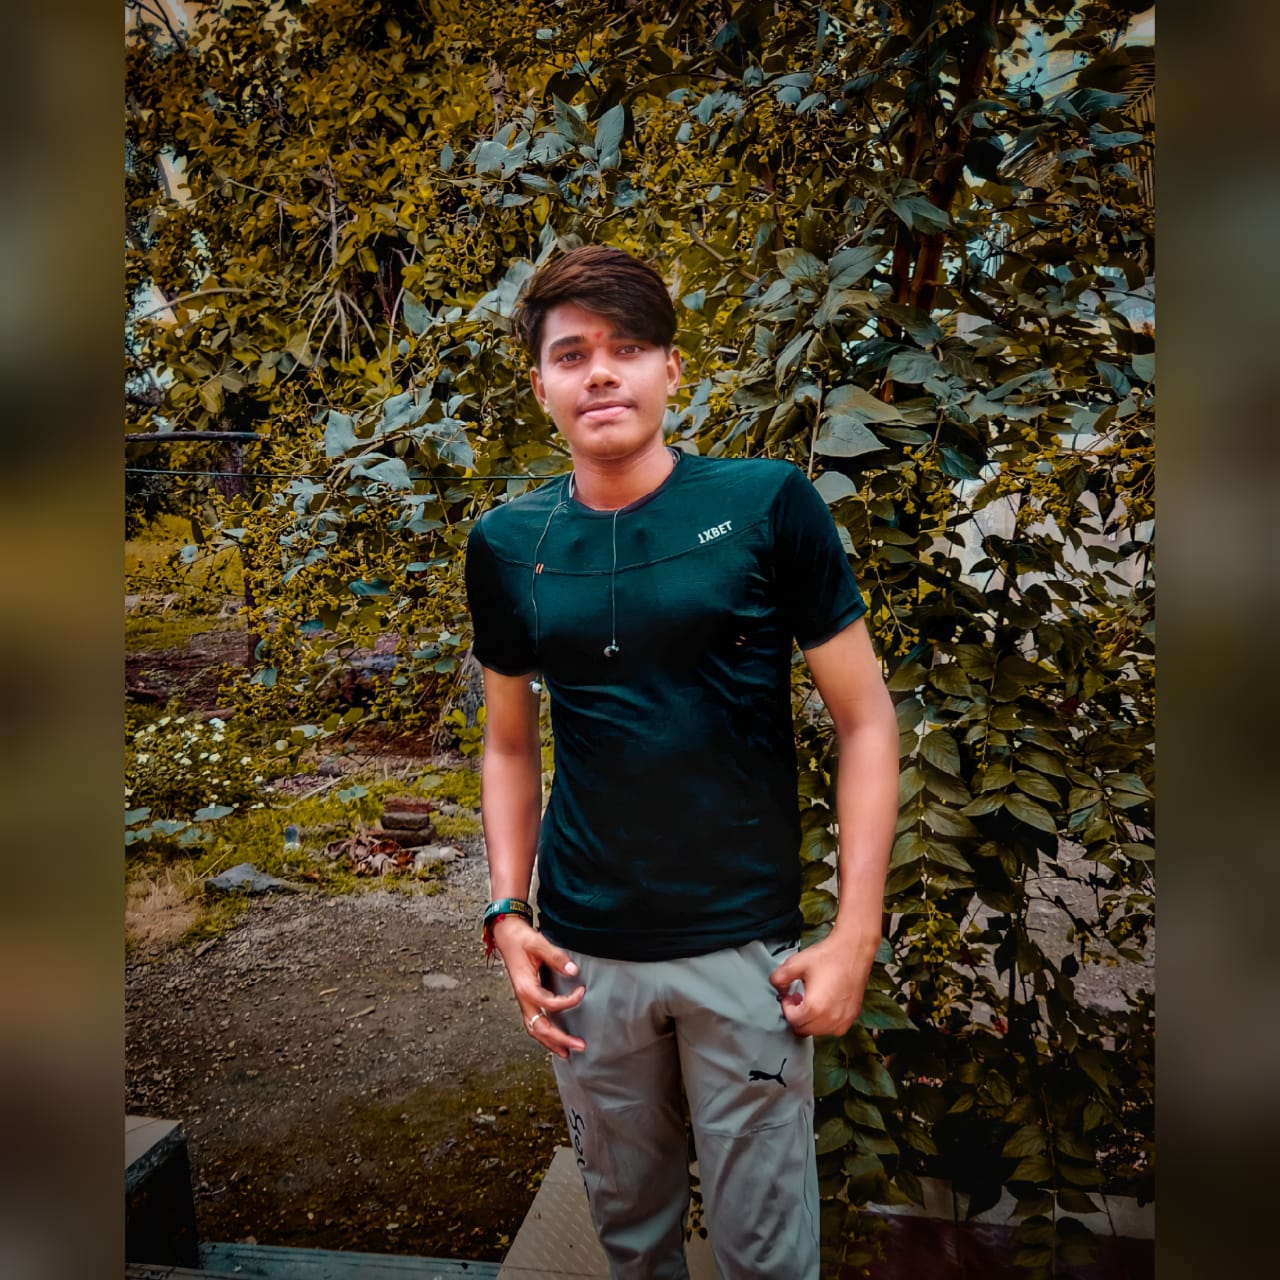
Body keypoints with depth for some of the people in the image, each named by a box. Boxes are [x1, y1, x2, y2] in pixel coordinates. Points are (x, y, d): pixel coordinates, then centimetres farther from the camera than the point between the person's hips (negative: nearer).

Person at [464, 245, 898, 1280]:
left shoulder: (768, 505, -10)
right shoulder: (508, 547, 0)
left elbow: (866, 720, -7)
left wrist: (856, 935, -10)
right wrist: (507, 912, 1)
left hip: (746, 947, -2)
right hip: (585, 954, 3)